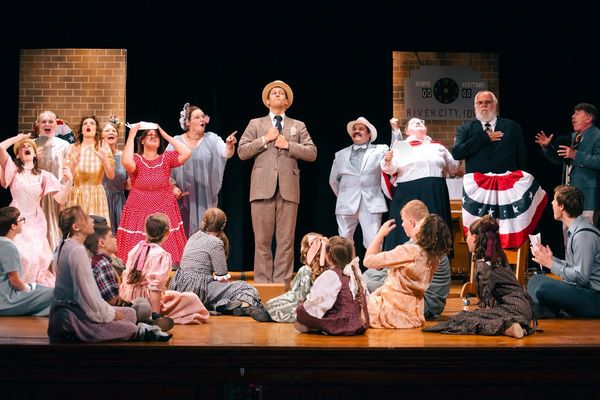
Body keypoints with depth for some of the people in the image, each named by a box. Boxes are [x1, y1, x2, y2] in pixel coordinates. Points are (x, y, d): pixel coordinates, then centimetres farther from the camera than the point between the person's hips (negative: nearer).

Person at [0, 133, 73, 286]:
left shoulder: (44, 175, 6)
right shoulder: (14, 170, 3)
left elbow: (60, 199, -2)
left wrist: (69, 182, -16)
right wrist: (18, 138, 0)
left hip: (36, 222, 2)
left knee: (39, 258, -11)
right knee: (24, 256, -18)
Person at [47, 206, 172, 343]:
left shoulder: (66, 246, 9)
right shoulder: (77, 251, -21)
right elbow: (87, 291, -22)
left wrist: (108, 310, 10)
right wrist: (110, 313, -9)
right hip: (71, 316, -11)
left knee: (130, 313, 12)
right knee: (129, 329, -11)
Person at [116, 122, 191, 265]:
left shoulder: (166, 158, 4)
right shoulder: (136, 159, -3)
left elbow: (187, 153, -12)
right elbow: (126, 162, -27)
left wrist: (166, 136, -5)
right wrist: (131, 136, -17)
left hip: (164, 214, 2)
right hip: (139, 214, -2)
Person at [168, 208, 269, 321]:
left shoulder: (194, 237, 14)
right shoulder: (216, 242, -7)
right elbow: (223, 277, -6)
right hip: (198, 289, -8)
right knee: (247, 289, -8)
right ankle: (245, 305, -39)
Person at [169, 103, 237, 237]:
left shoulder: (212, 139, 2)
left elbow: (226, 153, -14)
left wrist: (229, 145, -36)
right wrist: (173, 186, -8)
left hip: (206, 198, 1)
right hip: (183, 197, 0)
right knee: (183, 232, 1)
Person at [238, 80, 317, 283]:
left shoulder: (298, 126, 17)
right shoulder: (256, 124, 15)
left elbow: (312, 153, 7)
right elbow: (242, 152, 5)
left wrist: (288, 145, -4)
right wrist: (265, 139, -4)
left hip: (288, 188, 1)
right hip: (263, 187, -1)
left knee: (286, 240, -1)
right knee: (262, 240, -1)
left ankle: (282, 282, 3)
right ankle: (262, 282, 3)